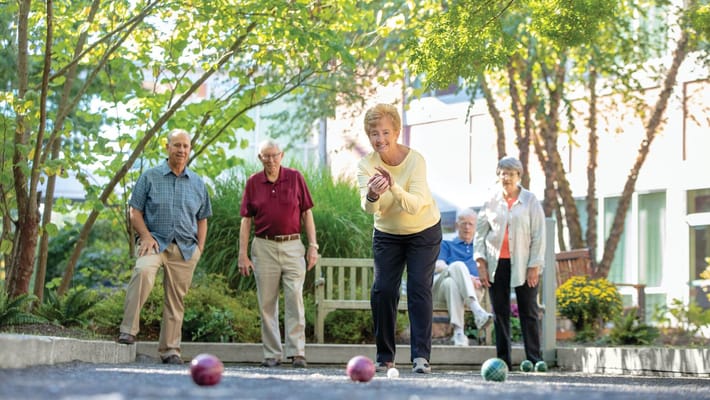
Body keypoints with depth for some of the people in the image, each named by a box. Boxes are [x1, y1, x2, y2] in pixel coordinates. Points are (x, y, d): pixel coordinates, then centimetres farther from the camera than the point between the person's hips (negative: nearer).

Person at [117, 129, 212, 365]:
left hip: (185, 248, 3)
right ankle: (128, 330, -32)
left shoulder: (197, 184, 13)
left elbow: (202, 219, 19)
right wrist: (146, 237, -12)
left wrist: (200, 246, 6)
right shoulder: (150, 177, 4)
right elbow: (135, 212, 2)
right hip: (155, 241, -3)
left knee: (176, 300, 5)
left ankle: (170, 350, 14)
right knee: (142, 272, -33)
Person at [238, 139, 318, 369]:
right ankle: (272, 354, 9)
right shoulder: (253, 183, 7)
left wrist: (313, 246, 0)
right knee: (267, 303, 3)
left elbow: (307, 214, 6)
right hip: (264, 247, 1)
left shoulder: (295, 178, 4)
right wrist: (243, 254, 2)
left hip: (292, 246, -1)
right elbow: (246, 220, 7)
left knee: (295, 299, -8)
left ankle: (297, 352, -7)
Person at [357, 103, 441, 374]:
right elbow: (369, 208, -29)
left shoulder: (415, 160, -23)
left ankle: (421, 356, -15)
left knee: (419, 288, -13)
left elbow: (415, 205, -34)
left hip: (424, 232, -2)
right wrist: (372, 196, -53)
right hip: (387, 234, 3)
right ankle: (385, 356, 7)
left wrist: (394, 187, -52)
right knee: (382, 290, -5)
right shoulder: (366, 165, -16)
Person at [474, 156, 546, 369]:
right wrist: (481, 263, 0)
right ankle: (502, 359, 8)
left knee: (529, 312, 0)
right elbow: (480, 232, 8)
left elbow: (538, 235, -1)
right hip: (497, 263, 2)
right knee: (500, 312, 4)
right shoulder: (491, 201, 6)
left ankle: (534, 359, 2)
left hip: (523, 264, -2)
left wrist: (534, 267, -7)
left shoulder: (530, 201, 1)